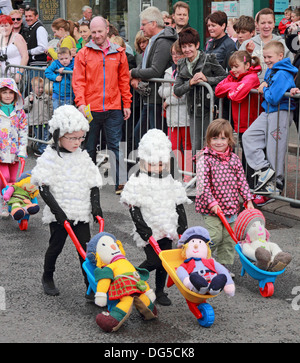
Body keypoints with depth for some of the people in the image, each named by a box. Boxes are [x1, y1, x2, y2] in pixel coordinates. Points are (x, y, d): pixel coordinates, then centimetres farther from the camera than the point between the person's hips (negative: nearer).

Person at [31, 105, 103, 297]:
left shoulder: (83, 156, 6)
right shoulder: (50, 157, -9)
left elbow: (93, 183, 12)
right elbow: (43, 187, -11)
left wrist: (95, 204, -2)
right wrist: (56, 209, -17)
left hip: (81, 212, 3)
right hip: (60, 213, -3)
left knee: (86, 248, 2)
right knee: (56, 246, 8)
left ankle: (91, 285, 7)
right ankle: (47, 278, 31)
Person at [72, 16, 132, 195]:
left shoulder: (118, 53, 7)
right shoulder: (84, 53, 2)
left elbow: (124, 80, 11)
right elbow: (78, 81, -1)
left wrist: (127, 104, 8)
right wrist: (81, 102, -14)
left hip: (113, 108, 0)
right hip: (91, 109, 0)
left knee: (116, 146, -2)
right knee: (90, 146, 11)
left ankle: (121, 182, 0)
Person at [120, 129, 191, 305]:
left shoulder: (170, 181, 9)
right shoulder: (138, 182, -7)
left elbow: (179, 205, 14)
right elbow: (134, 207, -10)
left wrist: (182, 225, 6)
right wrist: (142, 227, -18)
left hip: (167, 229, 5)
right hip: (149, 230, -5)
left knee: (164, 261, 8)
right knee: (154, 261, -11)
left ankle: (160, 291, 23)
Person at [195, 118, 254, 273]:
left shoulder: (234, 159, 6)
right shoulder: (204, 158, -9)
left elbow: (241, 181, 11)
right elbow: (203, 183, -14)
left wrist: (248, 200, 5)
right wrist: (212, 202, -19)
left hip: (231, 207, 5)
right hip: (211, 208, -5)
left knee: (228, 239, 10)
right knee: (214, 237, -11)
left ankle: (225, 267, 23)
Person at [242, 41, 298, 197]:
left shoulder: (283, 74, -19)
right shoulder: (270, 70, 11)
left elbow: (274, 98, -26)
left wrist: (264, 90, -7)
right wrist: (264, 86, 2)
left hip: (281, 113, -10)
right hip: (268, 112, 10)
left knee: (274, 147, -2)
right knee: (249, 136, 3)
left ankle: (276, 183, 10)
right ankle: (264, 169, 3)